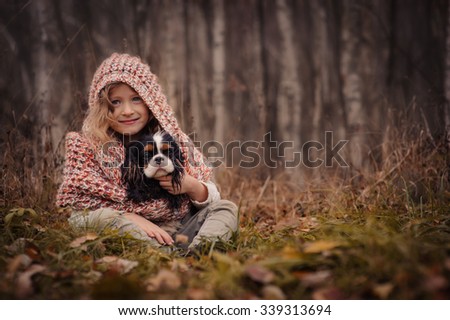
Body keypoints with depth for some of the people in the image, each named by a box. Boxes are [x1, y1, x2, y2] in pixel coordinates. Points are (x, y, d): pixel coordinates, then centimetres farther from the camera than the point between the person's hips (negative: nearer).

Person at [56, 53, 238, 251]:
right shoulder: (87, 146, -1)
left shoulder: (174, 139, 5)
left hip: (175, 229, 3)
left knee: (225, 208, -12)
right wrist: (133, 219, -20)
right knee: (103, 217, -29)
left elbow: (212, 197, 9)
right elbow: (80, 207, -9)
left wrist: (191, 186, -14)